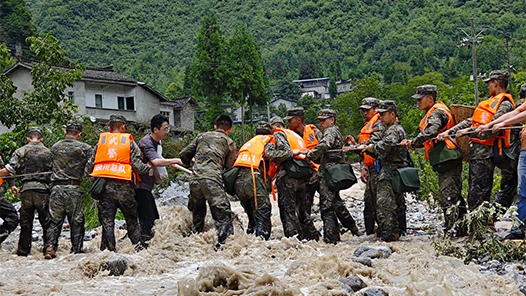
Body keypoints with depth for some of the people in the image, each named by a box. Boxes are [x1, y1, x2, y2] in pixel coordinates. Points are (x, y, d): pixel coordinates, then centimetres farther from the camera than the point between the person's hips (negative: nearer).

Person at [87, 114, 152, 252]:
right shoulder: (130, 142, 4)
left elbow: (89, 167, 9)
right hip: (124, 187, -1)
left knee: (107, 221, 3)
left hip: (105, 186, 1)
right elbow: (137, 165, -5)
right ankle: (139, 247, 9)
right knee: (131, 220, 9)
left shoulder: (100, 142, 10)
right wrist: (150, 170, 9)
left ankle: (109, 250, 0)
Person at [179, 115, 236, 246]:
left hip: (195, 180, 4)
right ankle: (223, 243, -16)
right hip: (213, 180, -4)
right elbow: (230, 166, 11)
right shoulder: (229, 142, 12)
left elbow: (184, 155, 22)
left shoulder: (201, 136, 21)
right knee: (223, 216, -4)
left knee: (197, 215, 19)